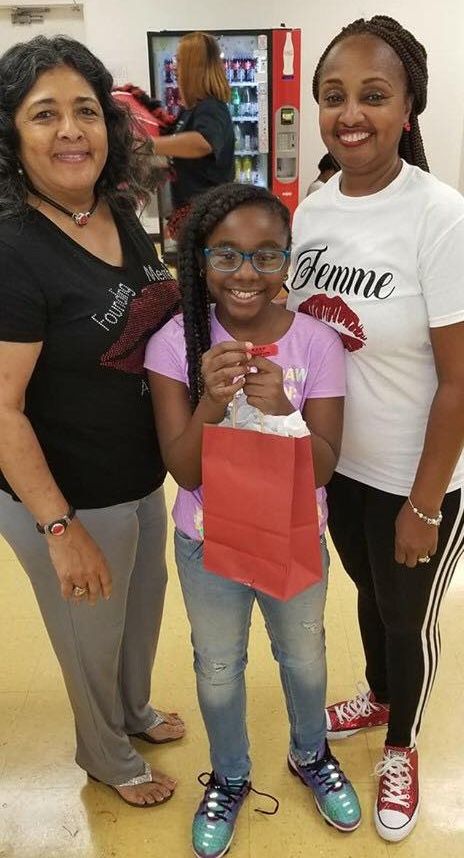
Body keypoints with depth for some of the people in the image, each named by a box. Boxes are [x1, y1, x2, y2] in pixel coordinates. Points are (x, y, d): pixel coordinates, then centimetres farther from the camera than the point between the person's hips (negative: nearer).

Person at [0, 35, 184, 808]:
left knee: (145, 608, 28)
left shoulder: (123, 216, -1)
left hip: (143, 478, 8)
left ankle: (135, 711, 59)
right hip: (70, 497, -7)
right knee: (93, 637, 18)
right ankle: (108, 756, 49)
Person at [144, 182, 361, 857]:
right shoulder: (176, 342, -18)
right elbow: (184, 471, -19)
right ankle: (229, 778, 51)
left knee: (304, 658, 25)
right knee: (218, 671, 21)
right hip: (208, 546, 0)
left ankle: (311, 756, 56)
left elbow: (322, 469, -18)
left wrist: (280, 410, -38)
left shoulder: (316, 342, -18)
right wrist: (210, 401, -38)